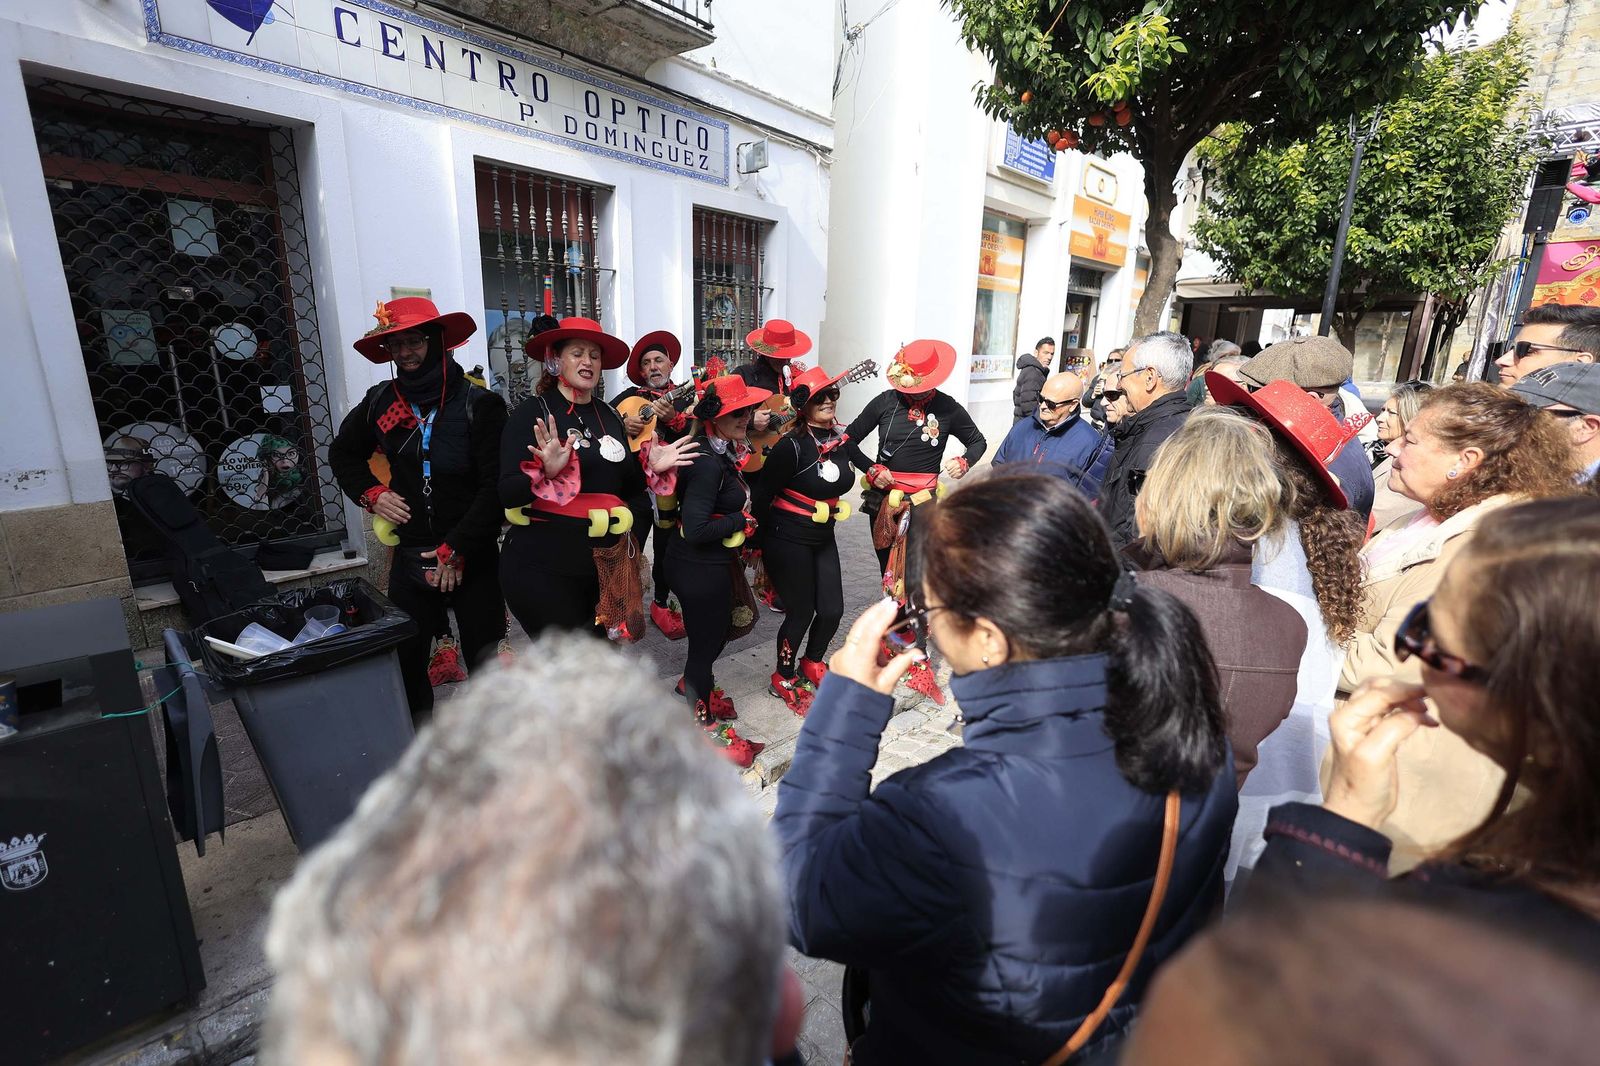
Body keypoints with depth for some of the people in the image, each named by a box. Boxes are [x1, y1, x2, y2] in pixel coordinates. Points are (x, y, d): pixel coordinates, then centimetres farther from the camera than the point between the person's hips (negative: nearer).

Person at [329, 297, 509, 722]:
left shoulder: (478, 404, -10)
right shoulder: (380, 402, 5)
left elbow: (496, 487, -16)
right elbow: (342, 454, 23)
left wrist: (454, 550, -16)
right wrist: (372, 493, 5)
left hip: (473, 560, -4)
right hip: (410, 559, 4)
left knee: (484, 664, 4)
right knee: (404, 664, 11)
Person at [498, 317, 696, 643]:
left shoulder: (610, 416, 10)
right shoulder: (531, 412, -7)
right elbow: (507, 494, -14)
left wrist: (651, 468, -3)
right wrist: (548, 471, -30)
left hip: (605, 564, 6)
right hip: (543, 566, -5)